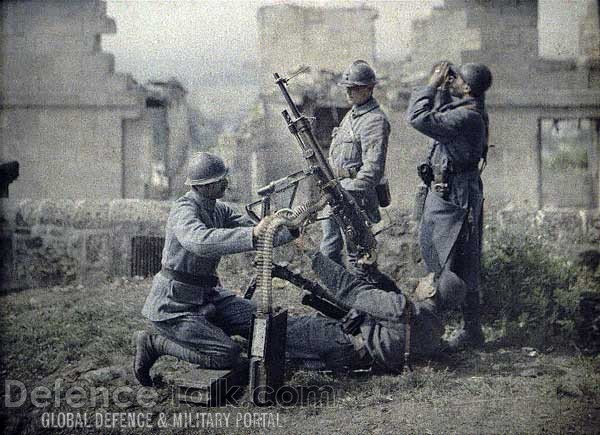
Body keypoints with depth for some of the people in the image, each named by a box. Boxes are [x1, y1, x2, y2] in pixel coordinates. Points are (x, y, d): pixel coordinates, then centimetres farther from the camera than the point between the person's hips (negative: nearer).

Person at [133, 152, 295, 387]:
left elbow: (259, 235, 4)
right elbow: (200, 241, -42)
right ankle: (154, 343, -3)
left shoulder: (219, 210, 6)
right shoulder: (184, 210, -20)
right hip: (173, 304, -8)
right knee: (229, 356, -18)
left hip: (206, 295, 8)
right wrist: (252, 234, -48)